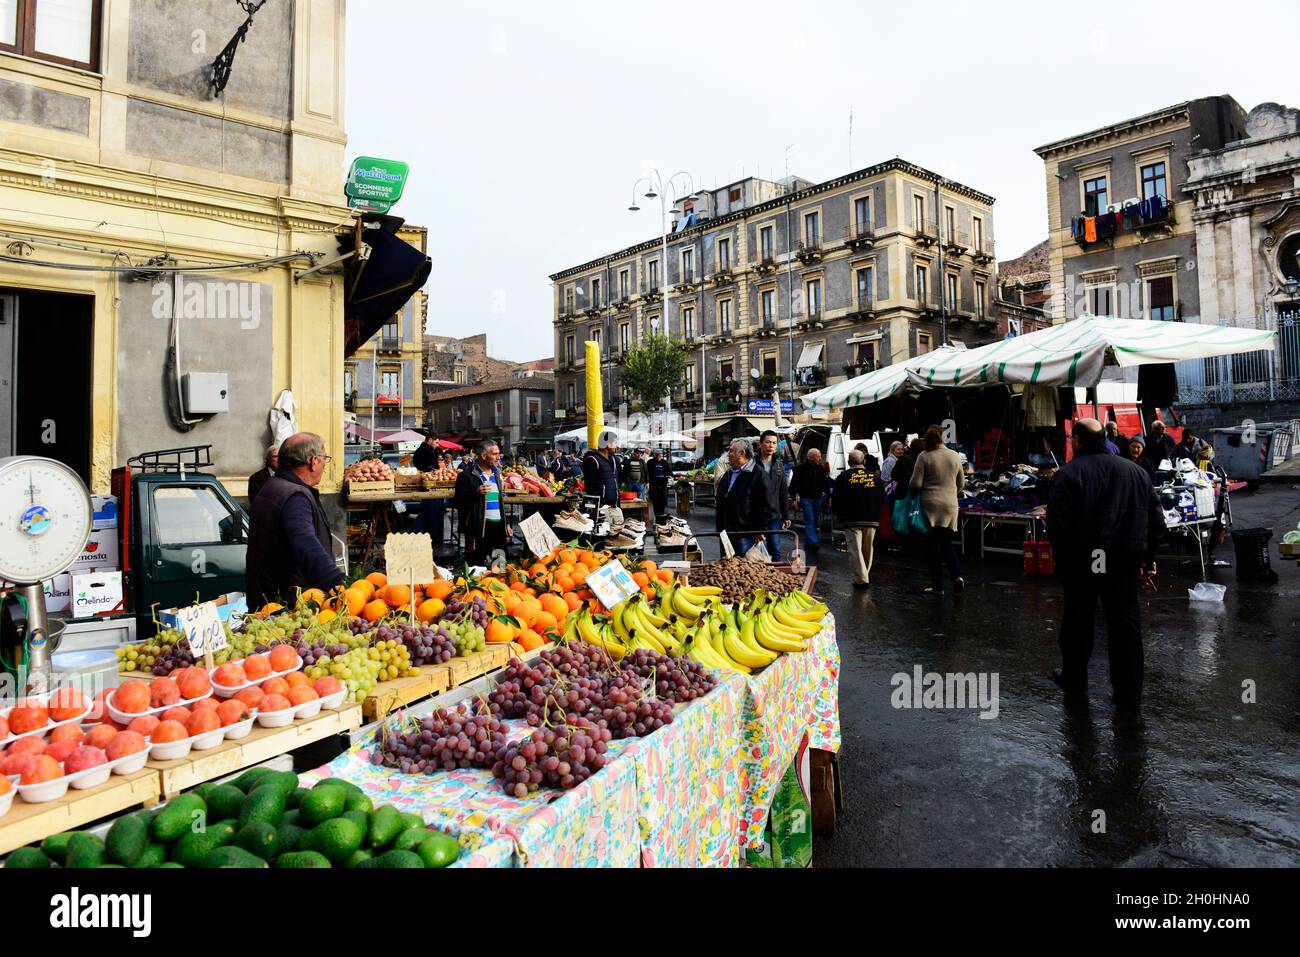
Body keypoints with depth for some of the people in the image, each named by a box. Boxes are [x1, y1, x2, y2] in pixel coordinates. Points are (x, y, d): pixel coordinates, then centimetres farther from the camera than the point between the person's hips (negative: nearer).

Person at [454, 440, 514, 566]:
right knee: (478, 565, -2)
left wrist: (506, 524, 21)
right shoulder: (467, 475, -7)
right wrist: (476, 493, -24)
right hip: (479, 528, -6)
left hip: (499, 526, 6)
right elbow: (459, 504, -9)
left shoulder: (496, 473, 16)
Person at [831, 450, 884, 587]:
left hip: (851, 520, -3)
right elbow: (882, 500, 11)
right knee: (868, 549, 16)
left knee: (855, 550, -2)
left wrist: (839, 515, 12)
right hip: (872, 520, 4)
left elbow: (835, 500, -3)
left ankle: (861, 579, -10)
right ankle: (865, 577, 27)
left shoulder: (843, 477, -4)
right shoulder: (875, 477, 5)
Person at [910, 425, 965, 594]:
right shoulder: (955, 456, 5)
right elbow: (961, 483, 14)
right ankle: (957, 575, -2)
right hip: (950, 505, 4)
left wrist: (910, 488, 13)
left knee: (933, 544, 3)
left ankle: (937, 586, 6)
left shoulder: (924, 457, -8)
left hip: (930, 505, -4)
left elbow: (915, 484, -9)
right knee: (946, 543, 17)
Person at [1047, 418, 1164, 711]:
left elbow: (1057, 525, -17)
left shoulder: (1068, 474, -11)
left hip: (1081, 563, -3)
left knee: (1077, 621, 13)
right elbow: (1156, 522, 8)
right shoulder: (1135, 471, 6)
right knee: (1126, 625, 9)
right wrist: (1148, 560, 14)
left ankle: (1073, 678, 28)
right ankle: (1129, 693, 13)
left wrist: (1061, 559, -2)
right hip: (1124, 564, 3)